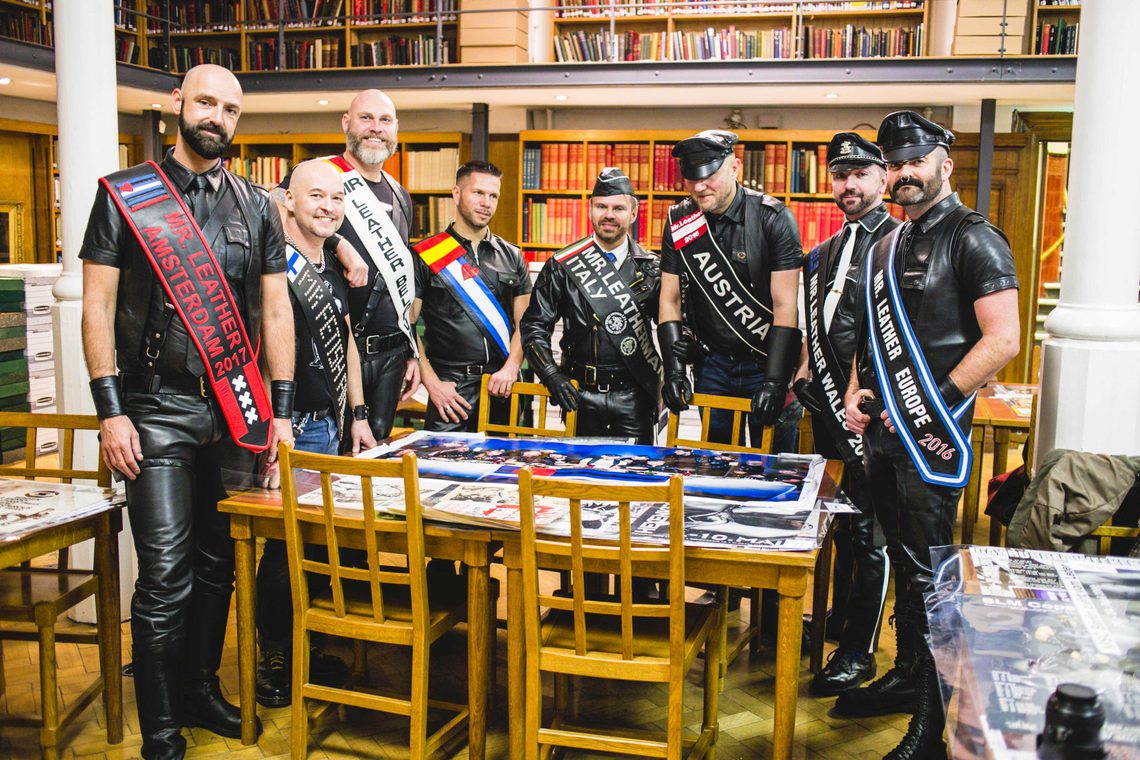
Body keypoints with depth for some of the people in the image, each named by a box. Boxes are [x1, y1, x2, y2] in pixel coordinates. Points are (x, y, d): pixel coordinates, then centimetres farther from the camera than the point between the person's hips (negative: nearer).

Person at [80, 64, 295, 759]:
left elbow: (276, 310, 10)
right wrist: (110, 411, -9)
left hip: (236, 410, 4)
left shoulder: (257, 206, 11)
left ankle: (201, 690, 30)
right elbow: (98, 306, -1)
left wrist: (280, 409, 4)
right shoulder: (125, 196, 2)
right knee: (166, 577, -4)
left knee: (219, 565, 11)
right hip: (158, 411, -3)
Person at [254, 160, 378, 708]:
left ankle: (300, 650, 29)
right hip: (292, 427, -8)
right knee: (288, 544, 0)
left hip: (329, 424, 8)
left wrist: (357, 415, 18)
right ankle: (273, 663, 16)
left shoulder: (334, 268, 13)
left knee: (319, 540, 14)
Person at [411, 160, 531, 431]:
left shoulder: (511, 257, 12)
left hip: (503, 386, 3)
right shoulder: (427, 256, 0)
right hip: (450, 386, -3)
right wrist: (432, 383, -10)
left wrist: (510, 368, -7)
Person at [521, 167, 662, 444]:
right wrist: (551, 375, -10)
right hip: (582, 395, 0)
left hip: (634, 398, 0)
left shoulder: (650, 268, 4)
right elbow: (533, 326, 2)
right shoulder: (562, 266, 1)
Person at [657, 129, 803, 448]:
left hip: (766, 362, -3)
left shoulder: (773, 218, -13)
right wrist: (674, 370, -6)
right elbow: (670, 299, 3)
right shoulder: (679, 221, -1)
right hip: (711, 362, 4)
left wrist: (774, 381, -21)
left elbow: (785, 306, -15)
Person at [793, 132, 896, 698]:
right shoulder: (824, 253, 17)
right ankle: (837, 617, 35)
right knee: (839, 521, 19)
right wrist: (804, 373, 13)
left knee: (868, 529, -1)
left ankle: (859, 651, 9)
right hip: (828, 402, 8)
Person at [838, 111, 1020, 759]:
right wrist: (857, 391, 7)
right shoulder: (889, 246, 15)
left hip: (933, 437, -8)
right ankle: (908, 676, 32)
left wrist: (929, 407, -16)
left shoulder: (974, 240, -9)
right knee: (903, 560, 18)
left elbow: (1002, 341, -16)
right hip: (884, 433, 8)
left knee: (929, 573, -3)